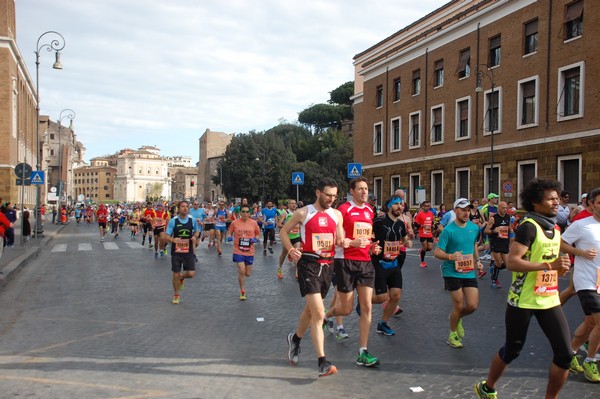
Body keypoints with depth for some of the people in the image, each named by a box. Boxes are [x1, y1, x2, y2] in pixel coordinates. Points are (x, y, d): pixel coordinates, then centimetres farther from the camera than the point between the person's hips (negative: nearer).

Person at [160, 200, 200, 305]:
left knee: (191, 274, -6)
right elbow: (165, 236, -5)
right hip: (176, 252, -2)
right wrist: (172, 239, -27)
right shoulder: (173, 221, -7)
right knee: (176, 274, 4)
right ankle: (176, 295, 27)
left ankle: (182, 277, 31)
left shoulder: (192, 220, 0)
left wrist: (195, 236, -6)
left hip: (188, 252, 2)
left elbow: (197, 231, 17)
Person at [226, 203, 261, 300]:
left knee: (248, 274, 9)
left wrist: (256, 239, -10)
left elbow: (258, 234, 11)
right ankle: (242, 292, 10)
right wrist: (229, 237, -13)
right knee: (241, 272, -10)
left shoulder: (254, 223, -2)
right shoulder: (234, 223, -5)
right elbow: (229, 232, 8)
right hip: (238, 251, -2)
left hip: (250, 252, 2)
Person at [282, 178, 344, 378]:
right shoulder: (303, 213, -5)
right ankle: (323, 363, -10)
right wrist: (291, 250, -10)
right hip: (308, 264, -5)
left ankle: (295, 339, 46)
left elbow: (340, 240, 15)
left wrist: (343, 242, -8)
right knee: (318, 313, -14)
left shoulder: (337, 215, 7)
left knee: (311, 309, 19)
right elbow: (284, 231, 5)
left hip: (327, 265, 6)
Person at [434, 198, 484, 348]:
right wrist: (451, 256, -32)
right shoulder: (448, 230, -14)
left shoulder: (474, 227, 4)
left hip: (469, 272, 5)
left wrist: (477, 260, 9)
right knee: (459, 306, 0)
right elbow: (437, 252, -14)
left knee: (473, 305, -1)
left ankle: (457, 318, 34)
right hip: (452, 272, -5)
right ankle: (452, 335, 25)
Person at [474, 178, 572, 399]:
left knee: (565, 354, -1)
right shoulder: (529, 226, -16)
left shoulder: (555, 228, 10)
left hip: (549, 300, 7)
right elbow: (511, 262, -25)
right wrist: (549, 265, -28)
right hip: (523, 301, -7)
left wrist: (560, 266, 4)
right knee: (512, 351, 9)